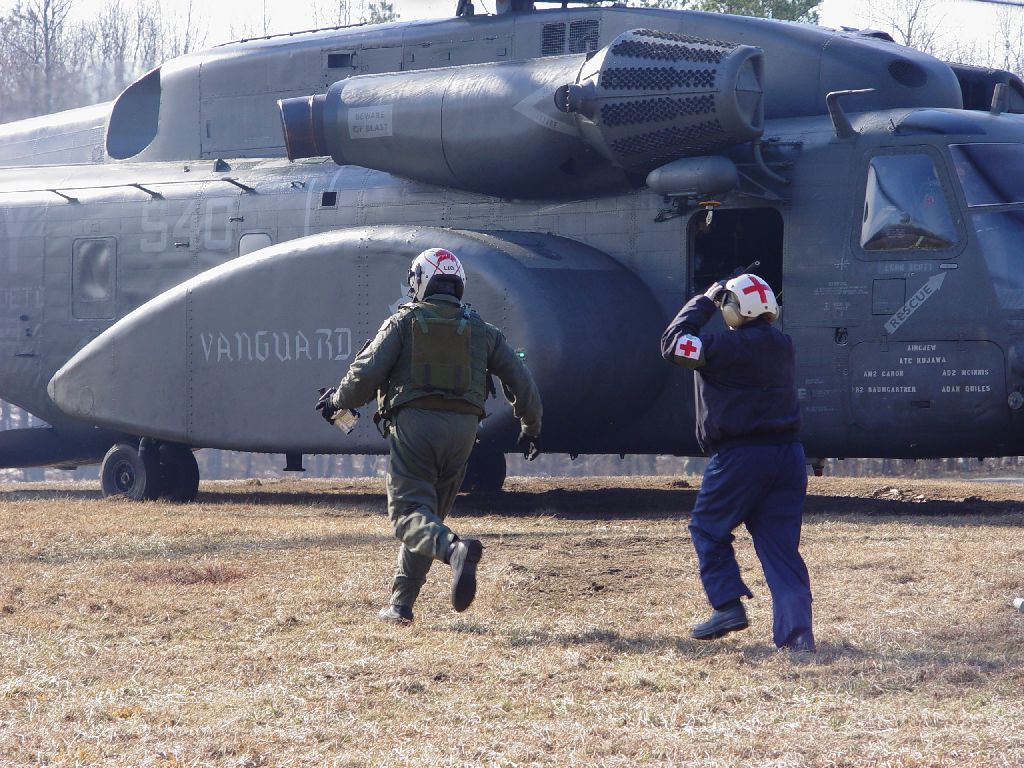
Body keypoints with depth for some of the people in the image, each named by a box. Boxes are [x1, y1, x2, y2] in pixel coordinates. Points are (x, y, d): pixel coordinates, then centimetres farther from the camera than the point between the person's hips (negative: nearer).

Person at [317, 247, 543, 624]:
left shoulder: (403, 322, 6)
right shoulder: (481, 330, 16)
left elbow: (366, 373, -3)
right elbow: (521, 381, 13)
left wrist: (337, 402, 16)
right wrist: (531, 427, 28)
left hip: (413, 423, -4)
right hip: (462, 429, 4)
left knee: (410, 512, -9)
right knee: (430, 512, 15)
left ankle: (455, 550, -40)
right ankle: (400, 603, 14)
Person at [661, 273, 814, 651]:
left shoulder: (728, 347, -14)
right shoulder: (782, 344, 9)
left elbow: (673, 344, -10)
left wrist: (704, 302, 0)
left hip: (740, 456, -6)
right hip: (788, 454, 6)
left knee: (708, 529, 14)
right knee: (781, 544, 6)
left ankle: (728, 606, 4)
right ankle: (796, 629, -3)